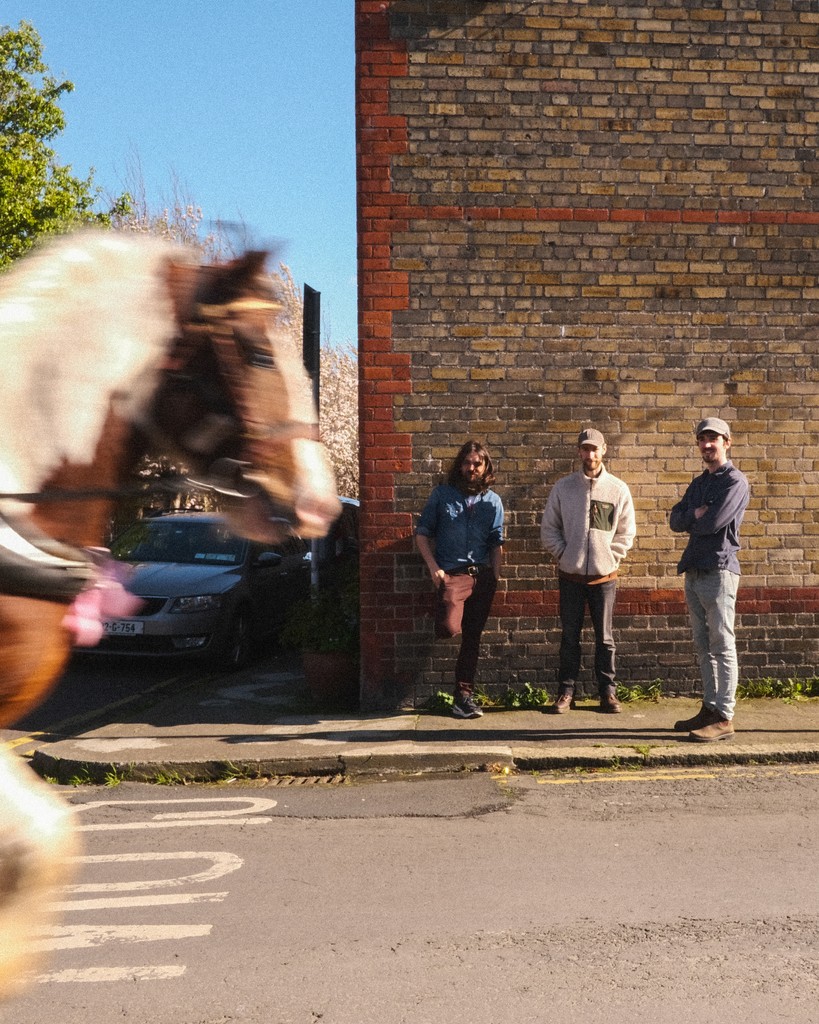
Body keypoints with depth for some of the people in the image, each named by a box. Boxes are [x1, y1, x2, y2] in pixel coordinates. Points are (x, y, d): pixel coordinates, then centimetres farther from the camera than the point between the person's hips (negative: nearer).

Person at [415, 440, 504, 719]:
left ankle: (464, 696, 15)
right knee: (450, 628, -27)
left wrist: (495, 575, 2)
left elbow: (496, 542, 14)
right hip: (450, 573, -3)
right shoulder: (442, 494, 5)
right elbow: (422, 533, 5)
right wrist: (433, 567, -5)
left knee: (472, 638, 6)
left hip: (482, 576, 3)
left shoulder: (493, 501, 11)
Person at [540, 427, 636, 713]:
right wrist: (564, 553, -3)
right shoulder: (563, 487, 1)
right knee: (569, 636, 7)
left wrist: (610, 558, -3)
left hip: (604, 576, 0)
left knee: (604, 638, 6)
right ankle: (566, 691, 15)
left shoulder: (618, 489, 0)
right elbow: (548, 528, 5)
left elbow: (626, 533, 5)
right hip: (570, 575, 1)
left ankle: (608, 692, 16)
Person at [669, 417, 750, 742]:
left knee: (722, 646, -7)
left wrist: (691, 521, 1)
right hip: (694, 570, 8)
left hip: (719, 570, -8)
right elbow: (675, 520, 10)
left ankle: (724, 718, -5)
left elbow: (714, 523, -17)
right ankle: (710, 708, 19)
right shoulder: (698, 483, 20)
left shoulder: (734, 481, -6)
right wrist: (697, 515, -7)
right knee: (703, 646, 12)